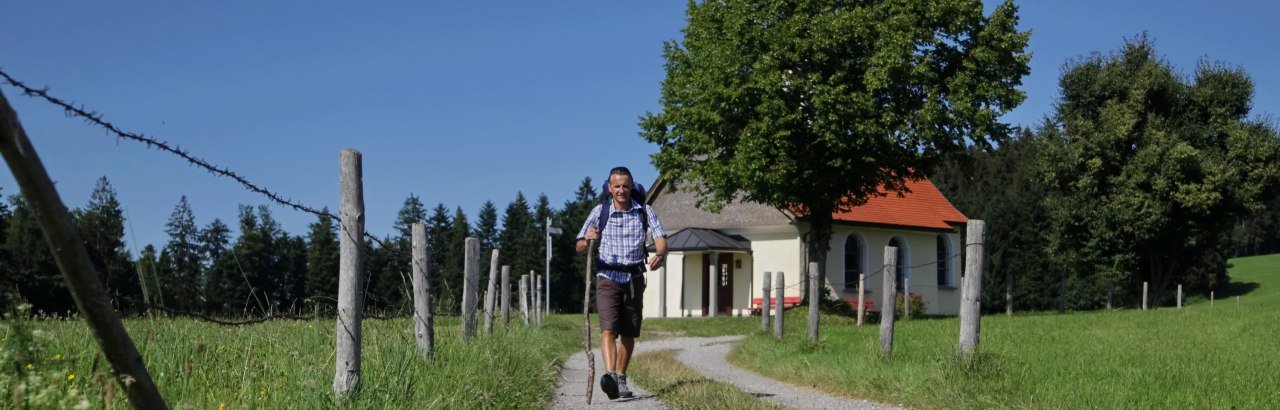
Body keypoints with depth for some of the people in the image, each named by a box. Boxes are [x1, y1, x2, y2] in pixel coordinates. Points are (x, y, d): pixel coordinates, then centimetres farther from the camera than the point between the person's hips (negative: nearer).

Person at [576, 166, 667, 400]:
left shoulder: (644, 211, 2)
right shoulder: (600, 212, 1)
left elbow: (661, 239, -9)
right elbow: (579, 247, 1)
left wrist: (659, 254, -33)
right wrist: (588, 240, -23)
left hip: (634, 278, 2)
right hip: (607, 278, -2)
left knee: (629, 334, 10)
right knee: (608, 328, -19)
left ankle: (621, 379, 25)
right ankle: (609, 375, -35)